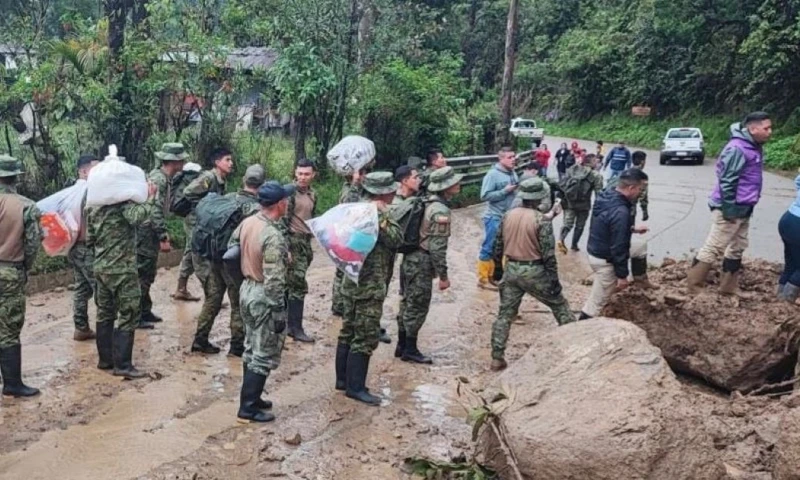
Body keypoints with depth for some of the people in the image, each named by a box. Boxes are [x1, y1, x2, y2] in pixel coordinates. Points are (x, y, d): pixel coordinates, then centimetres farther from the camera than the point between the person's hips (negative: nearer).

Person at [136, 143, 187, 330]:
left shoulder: (165, 178, 12)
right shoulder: (158, 179, -19)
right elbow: (155, 211, -24)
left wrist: (163, 234, 19)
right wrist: (163, 238, -22)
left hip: (152, 234, 10)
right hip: (146, 233, -10)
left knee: (148, 273, 16)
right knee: (142, 274, -4)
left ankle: (145, 312, 26)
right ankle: (136, 316, 3)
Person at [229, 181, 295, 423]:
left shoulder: (247, 222, 0)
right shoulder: (274, 236, -26)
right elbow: (274, 281, -26)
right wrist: (279, 313, -20)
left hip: (247, 290, 9)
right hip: (264, 298, -9)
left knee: (252, 349, 20)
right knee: (265, 356, 2)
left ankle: (251, 397, 31)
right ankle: (248, 408, 8)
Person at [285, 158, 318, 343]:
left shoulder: (312, 194, 13)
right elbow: (283, 220, -15)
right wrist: (286, 247, -20)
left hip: (306, 242, 7)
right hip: (293, 242, -7)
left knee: (292, 285, 11)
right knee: (299, 286, -7)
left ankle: (286, 323, 19)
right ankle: (296, 329, -1)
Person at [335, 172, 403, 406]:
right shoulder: (378, 214, -18)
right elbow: (397, 240, -16)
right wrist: (385, 215, -18)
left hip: (353, 281, 10)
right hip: (370, 286, -10)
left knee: (349, 331, 16)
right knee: (366, 337, -3)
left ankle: (343, 378, 26)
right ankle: (355, 387, 1)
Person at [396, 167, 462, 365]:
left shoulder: (426, 203, 10)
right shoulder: (441, 211, -18)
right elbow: (437, 247, -21)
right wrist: (443, 276, -15)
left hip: (410, 259, 9)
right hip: (422, 263, -9)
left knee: (408, 303, 16)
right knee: (418, 307, 1)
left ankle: (402, 346, 25)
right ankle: (410, 350, 10)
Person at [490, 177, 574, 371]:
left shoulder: (508, 215, 2)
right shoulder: (541, 220, -15)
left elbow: (498, 246, 9)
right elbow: (548, 255, -15)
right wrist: (554, 280, -8)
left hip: (511, 270, 5)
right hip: (534, 271, -5)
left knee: (505, 314, 11)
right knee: (560, 306, 15)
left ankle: (497, 358, 11)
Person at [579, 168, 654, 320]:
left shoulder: (605, 196, -4)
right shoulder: (620, 212, -33)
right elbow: (618, 248, -27)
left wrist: (632, 229, 20)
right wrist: (622, 275, -17)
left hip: (596, 250, 9)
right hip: (605, 260, -9)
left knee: (641, 246, 25)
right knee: (597, 301, 6)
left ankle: (640, 279, 42)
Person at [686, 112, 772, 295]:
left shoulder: (755, 147, 9)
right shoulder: (737, 148, -21)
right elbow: (726, 181, -23)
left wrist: (742, 209, 20)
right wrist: (729, 210, -22)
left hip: (743, 209, 10)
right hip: (730, 209, -10)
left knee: (737, 248, 17)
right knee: (713, 248, -5)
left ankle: (729, 286, 27)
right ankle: (693, 286, 2)